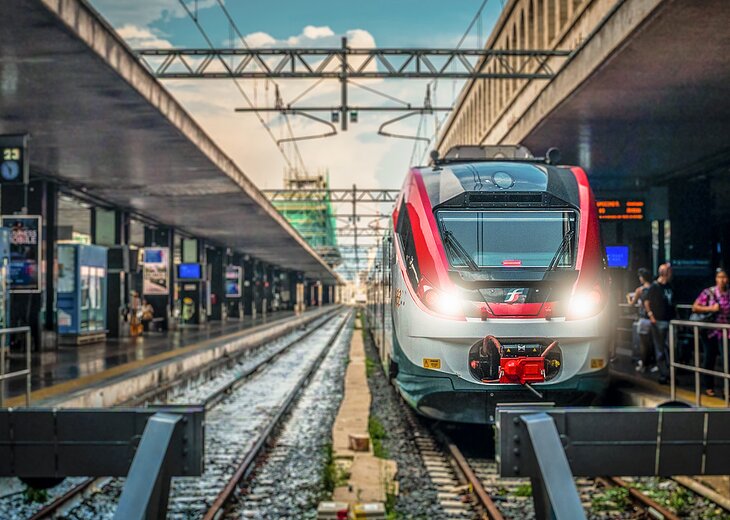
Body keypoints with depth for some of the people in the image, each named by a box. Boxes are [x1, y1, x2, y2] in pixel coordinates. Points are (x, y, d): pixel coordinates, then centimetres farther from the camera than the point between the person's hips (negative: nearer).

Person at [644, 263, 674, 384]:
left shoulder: (669, 286, 12)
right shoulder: (654, 287, -6)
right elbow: (646, 302, -6)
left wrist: (675, 316, 12)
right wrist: (651, 316, -13)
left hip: (670, 320, 6)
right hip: (658, 321, -6)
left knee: (670, 348, 6)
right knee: (660, 350, 1)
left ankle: (669, 373, 14)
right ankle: (663, 375, 6)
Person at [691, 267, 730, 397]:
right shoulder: (708, 292, -8)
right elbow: (694, 308, -9)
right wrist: (711, 309, -18)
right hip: (710, 331, -2)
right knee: (709, 359, 7)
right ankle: (708, 387, 20)